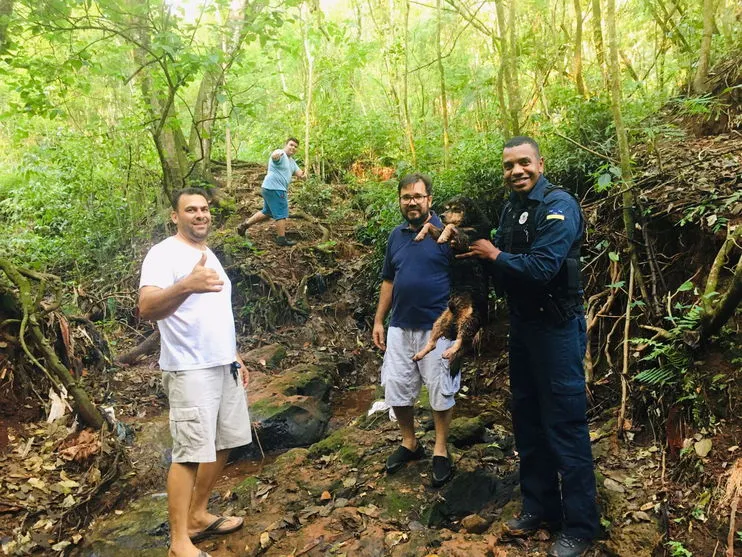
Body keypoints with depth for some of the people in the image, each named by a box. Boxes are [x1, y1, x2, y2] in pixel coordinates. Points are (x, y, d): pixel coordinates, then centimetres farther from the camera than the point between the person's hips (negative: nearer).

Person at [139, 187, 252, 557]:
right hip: (191, 370, -9)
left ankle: (198, 516, 28)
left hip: (224, 365, 9)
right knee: (191, 453, -5)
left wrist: (235, 357, 19)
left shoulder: (208, 254, 15)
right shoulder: (164, 253, -12)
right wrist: (186, 286, -46)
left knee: (222, 444, 13)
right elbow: (147, 309, -28)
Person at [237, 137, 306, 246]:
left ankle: (244, 225, 28)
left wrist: (303, 174, -12)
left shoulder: (291, 161, 19)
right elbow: (274, 156, -35)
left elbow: (298, 172, 13)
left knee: (267, 212, 21)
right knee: (281, 214, -5)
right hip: (274, 189, -11)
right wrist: (276, 154, -59)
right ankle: (281, 239, 2)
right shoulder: (280, 154, -11)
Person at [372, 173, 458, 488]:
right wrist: (379, 321, 12)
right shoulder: (396, 236, 9)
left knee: (441, 391, 7)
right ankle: (409, 443, 31)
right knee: (396, 389, 11)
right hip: (400, 327, 5)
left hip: (437, 328, -5)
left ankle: (441, 451, 25)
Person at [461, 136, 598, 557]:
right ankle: (539, 506, 32)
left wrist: (493, 254, -14)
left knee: (565, 426, -1)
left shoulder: (558, 206, -15)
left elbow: (541, 268, -26)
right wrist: (477, 253, -4)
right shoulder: (511, 209, 10)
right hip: (522, 324, 9)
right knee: (528, 420, 16)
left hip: (556, 327, -8)